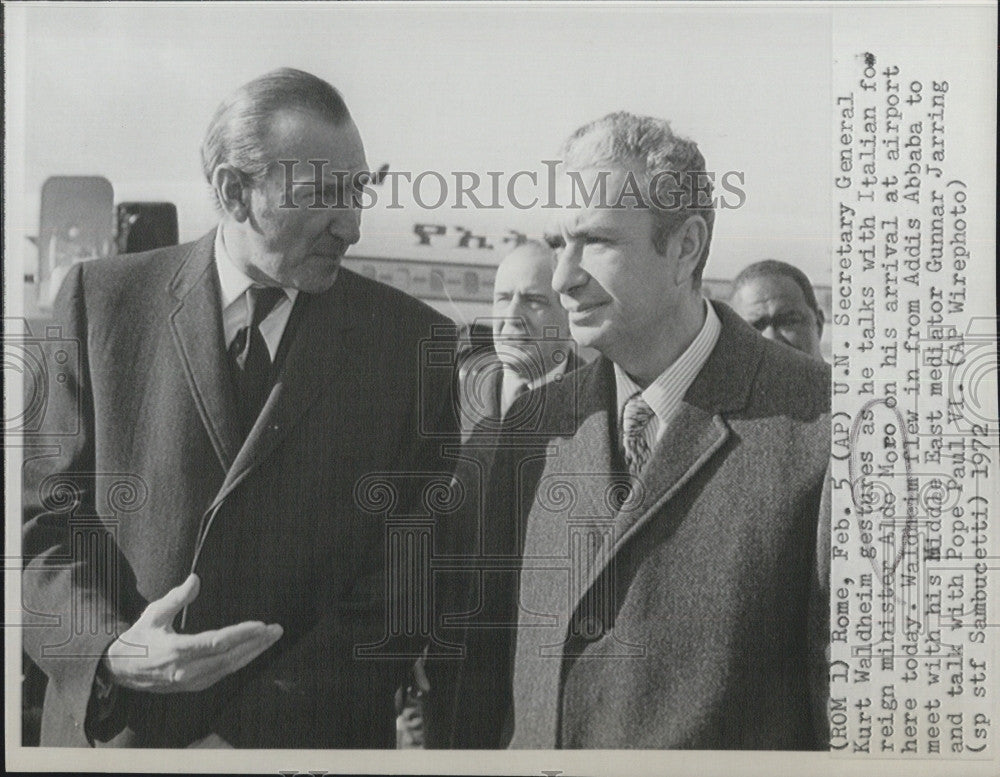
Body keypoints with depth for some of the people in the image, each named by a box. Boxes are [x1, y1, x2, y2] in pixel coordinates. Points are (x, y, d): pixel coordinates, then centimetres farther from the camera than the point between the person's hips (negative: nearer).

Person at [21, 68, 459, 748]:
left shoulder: (415, 341, -7)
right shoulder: (102, 301, -3)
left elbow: (411, 576, -10)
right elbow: (47, 515, -3)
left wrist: (249, 733, -15)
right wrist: (109, 648, -21)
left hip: (311, 738, 0)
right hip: (109, 725, 1)